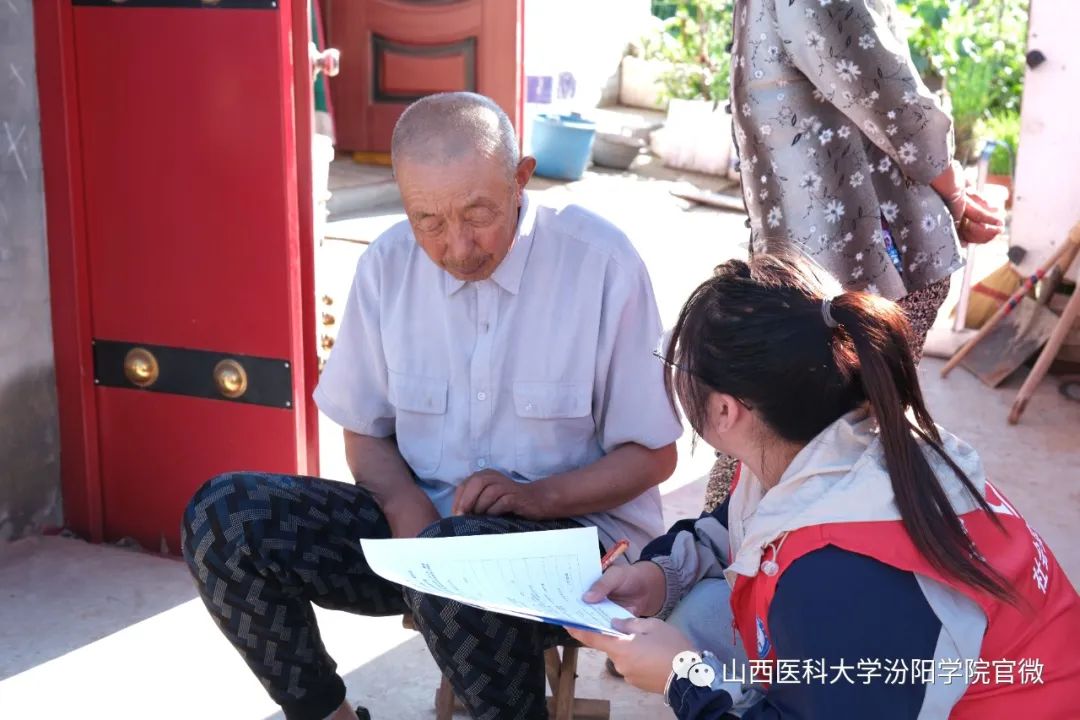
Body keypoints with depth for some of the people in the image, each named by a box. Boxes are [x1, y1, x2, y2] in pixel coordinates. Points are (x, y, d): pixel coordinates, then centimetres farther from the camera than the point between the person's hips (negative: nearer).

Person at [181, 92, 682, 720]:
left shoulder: (602, 263, -13)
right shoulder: (388, 264, 0)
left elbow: (652, 455, -5)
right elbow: (366, 433, 10)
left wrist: (539, 496, -20)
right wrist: (405, 504, -11)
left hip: (570, 527, -4)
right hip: (422, 521, 5)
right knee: (224, 515, -15)